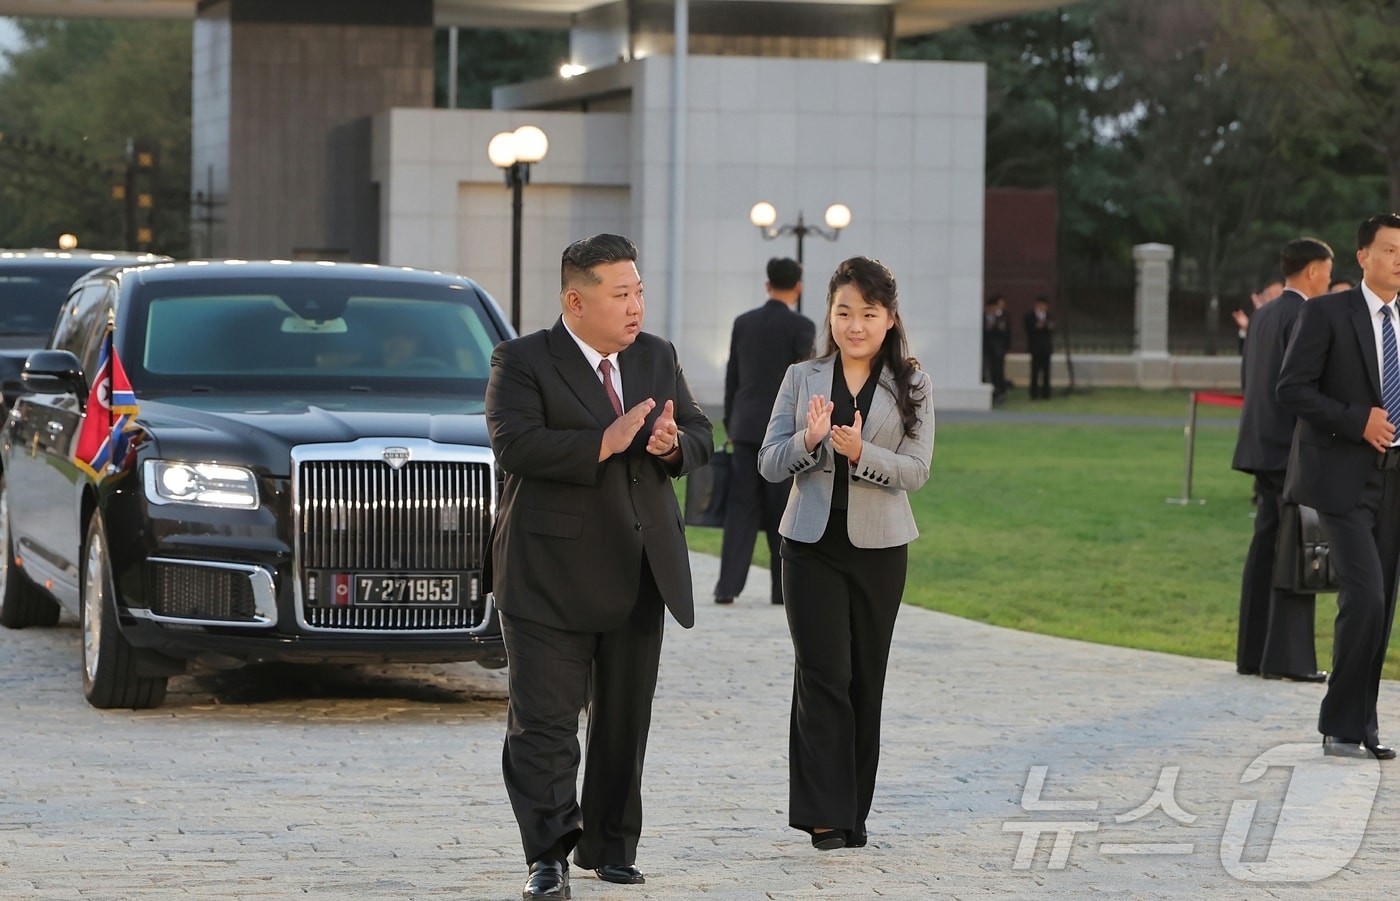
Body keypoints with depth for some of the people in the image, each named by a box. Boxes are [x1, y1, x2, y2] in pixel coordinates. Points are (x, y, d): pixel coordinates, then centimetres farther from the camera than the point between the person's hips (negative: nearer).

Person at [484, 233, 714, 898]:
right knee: (545, 720, -7)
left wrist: (674, 443, -10)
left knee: (624, 719, 11)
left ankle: (610, 845, 22)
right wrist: (604, 443, -25)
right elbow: (515, 445, -19)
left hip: (639, 575, 6)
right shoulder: (522, 361, -6)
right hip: (551, 578, -5)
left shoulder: (657, 357, 12)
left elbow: (701, 436, 14)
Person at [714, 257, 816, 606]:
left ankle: (728, 585, -6)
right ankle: (784, 587, 9)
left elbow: (731, 378, 11)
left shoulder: (743, 323, 7)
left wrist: (730, 426, 19)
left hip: (746, 428, 4)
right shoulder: (801, 327, -8)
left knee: (741, 507, 3)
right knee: (783, 512, 4)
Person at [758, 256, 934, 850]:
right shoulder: (802, 378, 5)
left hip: (878, 548, 1)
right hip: (812, 545, -1)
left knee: (866, 680, 7)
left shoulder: (911, 386, 2)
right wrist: (808, 441, -17)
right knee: (823, 676, -8)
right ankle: (825, 814, -9)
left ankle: (853, 810, 16)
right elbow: (769, 464, 3)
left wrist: (861, 452, -22)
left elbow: (916, 471, -6)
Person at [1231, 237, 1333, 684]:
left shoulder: (1263, 315, 14)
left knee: (1265, 548, 10)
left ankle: (1252, 653, 12)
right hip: (1293, 447, -9)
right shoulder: (1304, 317, -12)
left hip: (1262, 446, 9)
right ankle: (1288, 657, -8)